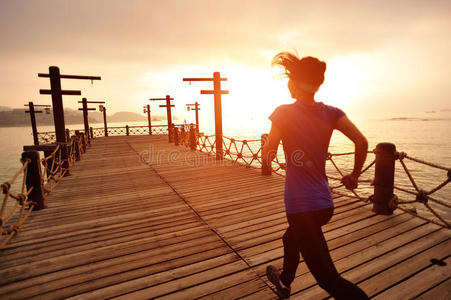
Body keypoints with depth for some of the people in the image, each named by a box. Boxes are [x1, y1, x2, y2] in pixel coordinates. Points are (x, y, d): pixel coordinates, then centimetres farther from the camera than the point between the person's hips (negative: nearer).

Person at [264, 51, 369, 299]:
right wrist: (354, 175, 5)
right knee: (291, 239, 34)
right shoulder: (331, 112, 0)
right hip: (325, 204, 7)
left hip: (301, 206, -7)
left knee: (329, 279, 8)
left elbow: (267, 156, -10)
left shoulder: (283, 113, -13)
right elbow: (361, 142, -9)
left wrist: (269, 140, 10)